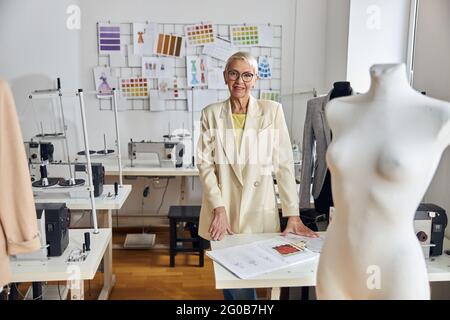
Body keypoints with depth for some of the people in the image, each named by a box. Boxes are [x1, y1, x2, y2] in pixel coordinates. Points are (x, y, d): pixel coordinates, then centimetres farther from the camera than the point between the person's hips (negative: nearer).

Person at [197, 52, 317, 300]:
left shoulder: (272, 111, -1)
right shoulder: (212, 114, 4)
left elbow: (284, 164, -2)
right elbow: (205, 164, 0)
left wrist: (293, 215, -6)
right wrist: (219, 209, -10)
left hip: (259, 213, -1)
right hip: (223, 213, 1)